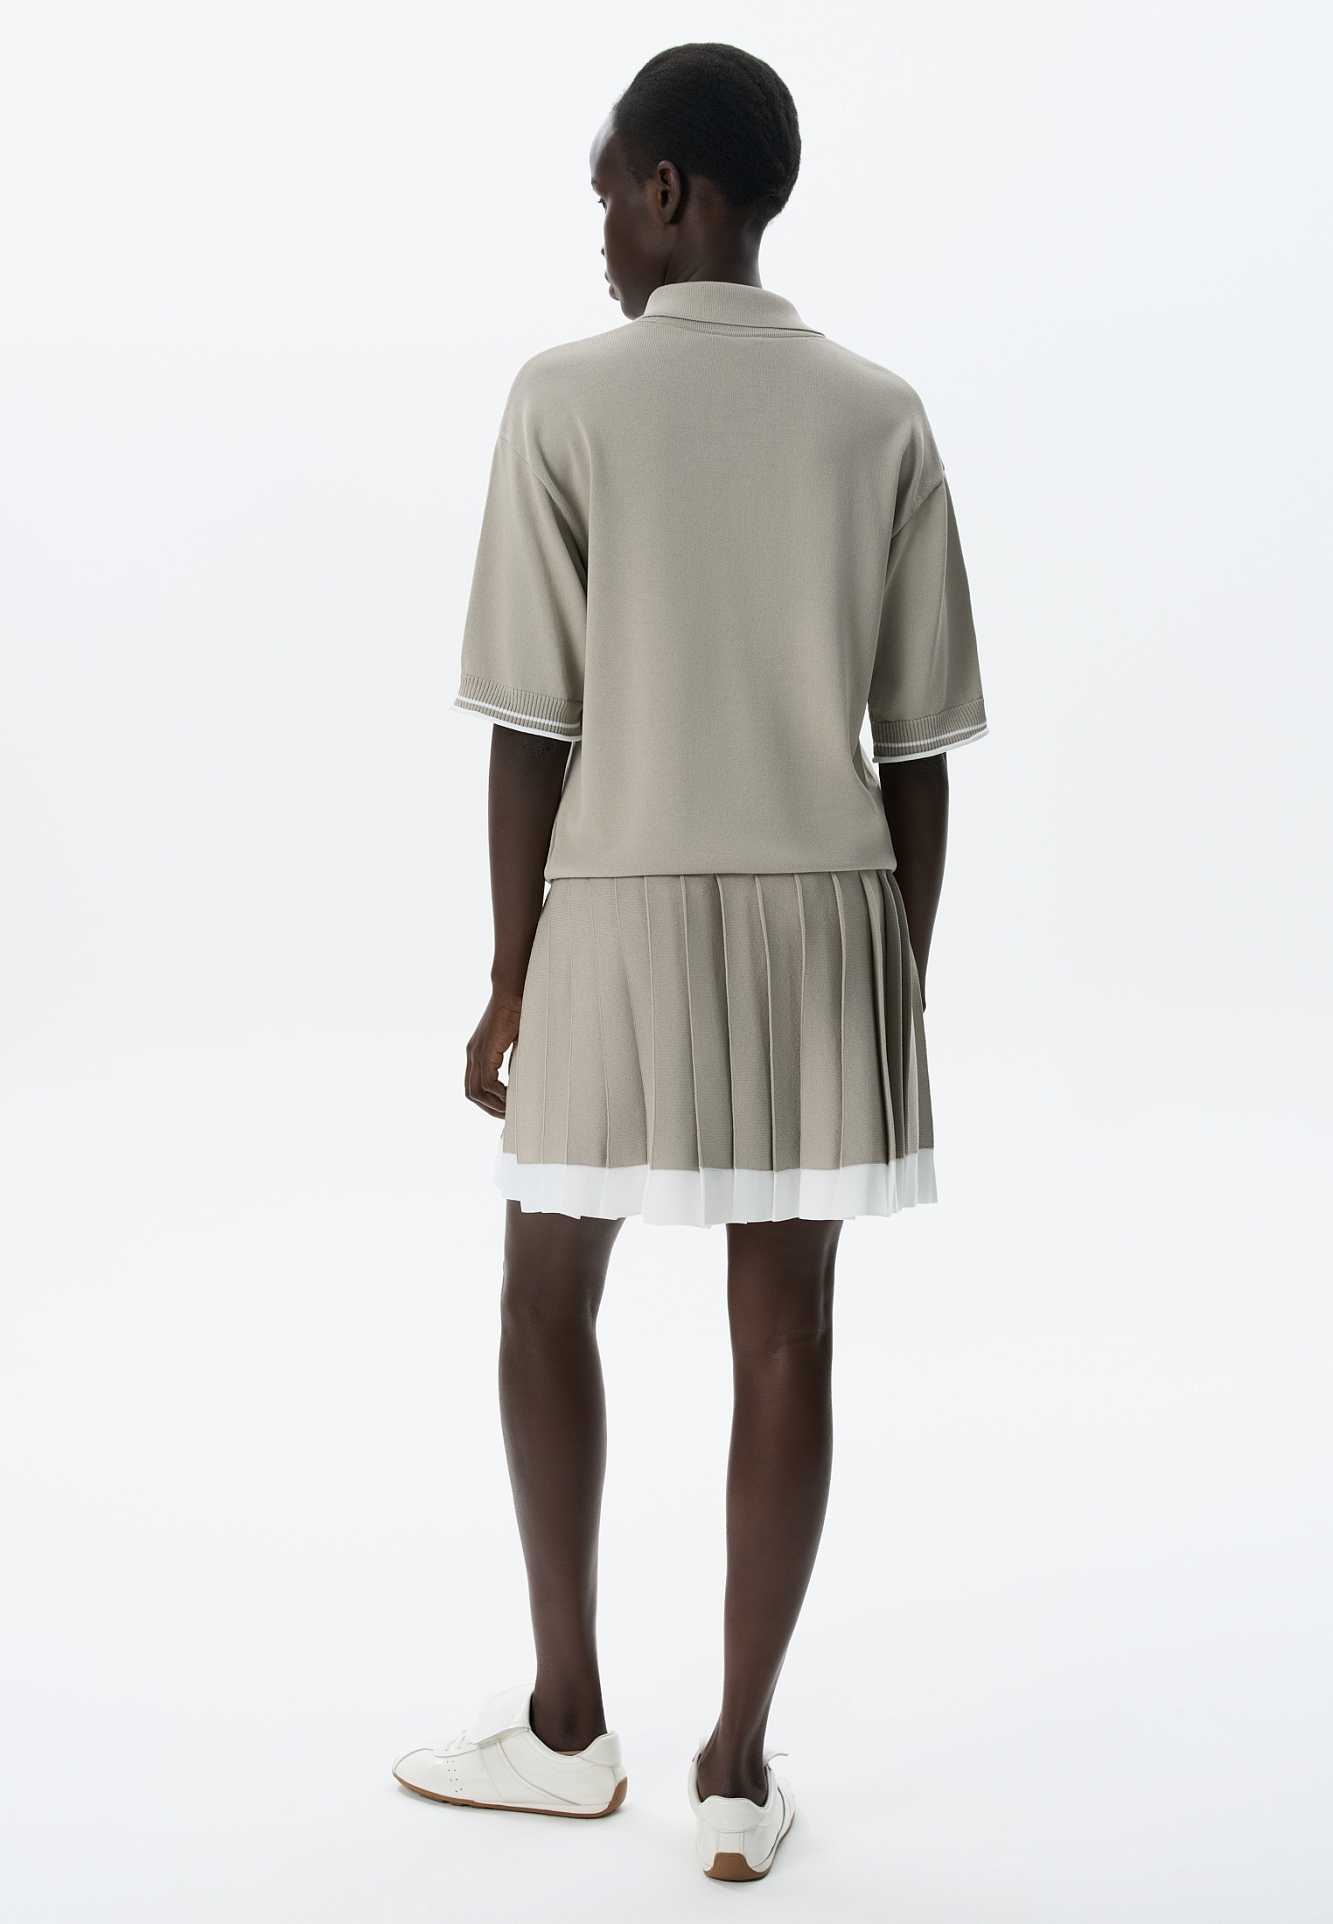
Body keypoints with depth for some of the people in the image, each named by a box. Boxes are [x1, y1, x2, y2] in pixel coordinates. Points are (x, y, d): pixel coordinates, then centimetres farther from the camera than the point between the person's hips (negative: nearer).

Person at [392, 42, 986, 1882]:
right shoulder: (880, 415, 3)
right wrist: (899, 973, 10)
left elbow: (536, 722, -8)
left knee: (550, 1299, 15)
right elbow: (916, 741, 2)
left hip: (624, 911, -2)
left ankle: (567, 1718, 25)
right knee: (785, 1327, 6)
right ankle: (740, 1763, 13)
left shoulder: (568, 398, -6)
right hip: (824, 912, 3)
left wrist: (508, 976, 0)